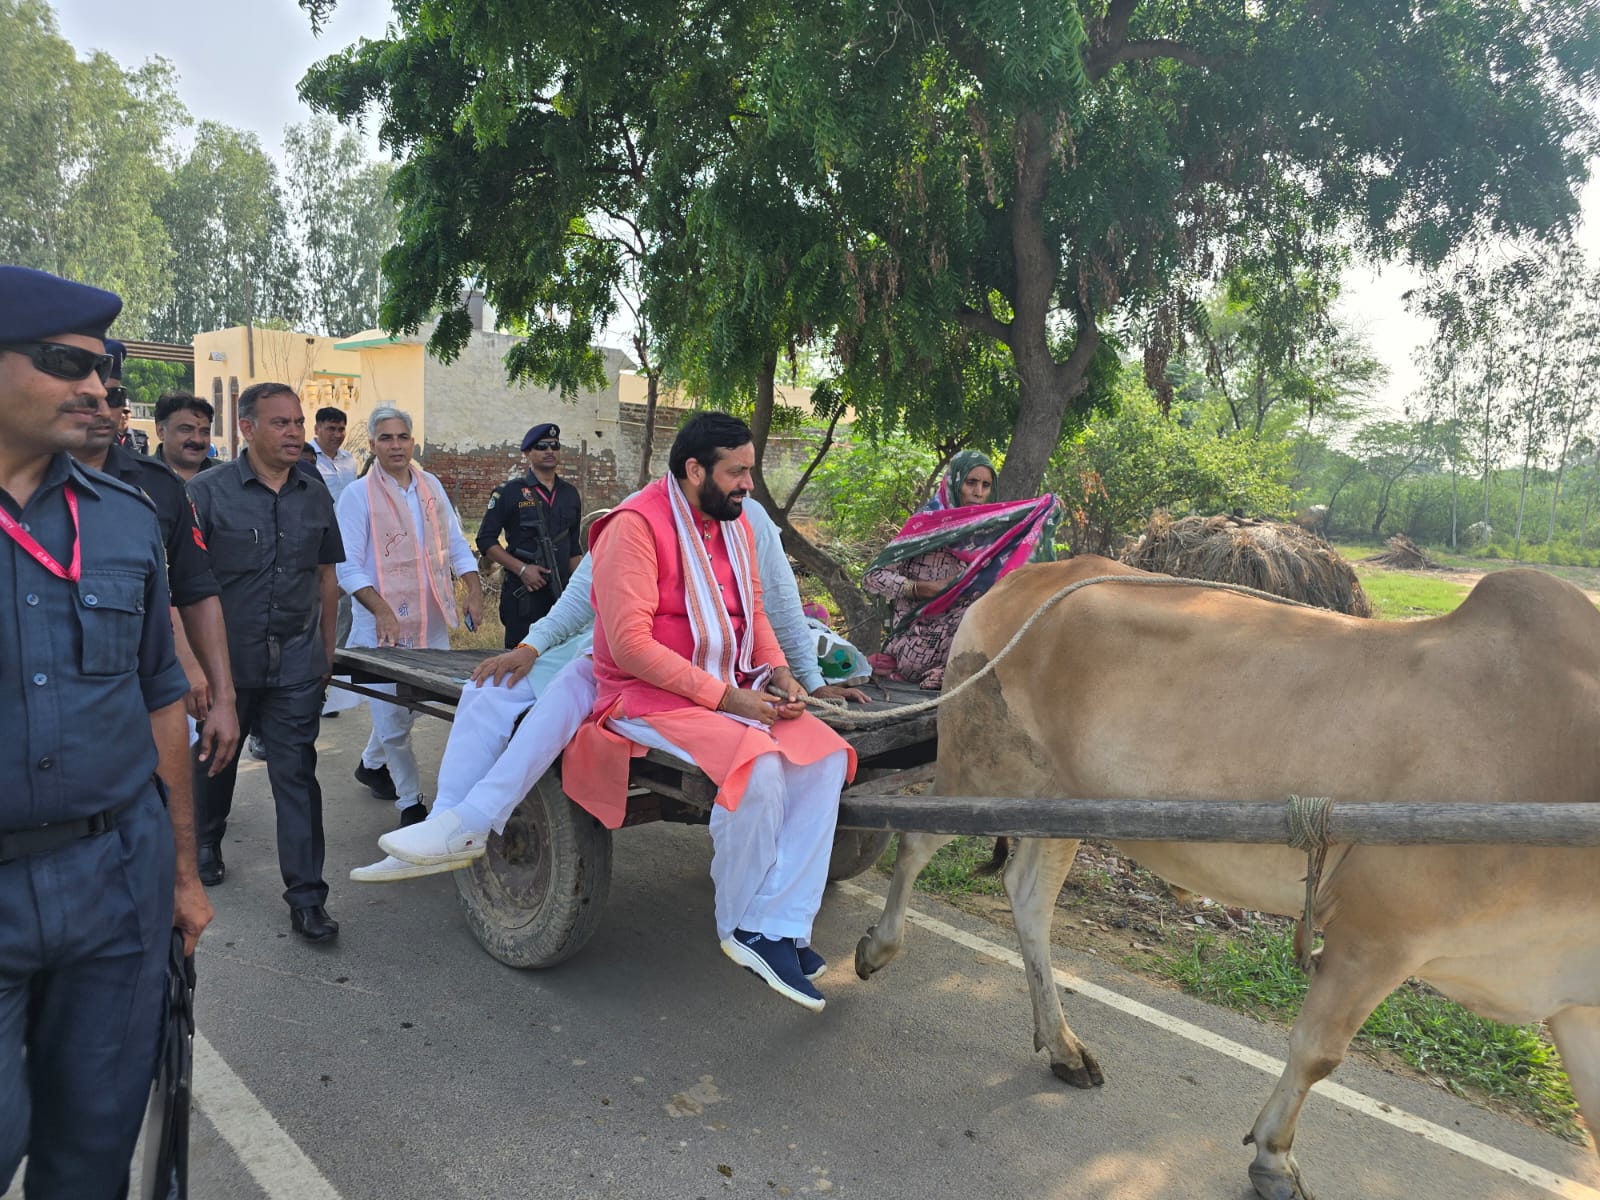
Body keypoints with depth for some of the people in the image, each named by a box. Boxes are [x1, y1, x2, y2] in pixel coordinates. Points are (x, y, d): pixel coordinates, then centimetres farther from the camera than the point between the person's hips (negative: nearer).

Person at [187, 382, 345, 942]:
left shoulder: (315, 494, 5)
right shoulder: (210, 490, -7)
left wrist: (327, 645, 13)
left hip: (296, 661, 2)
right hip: (225, 659, -1)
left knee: (296, 775, -1)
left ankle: (306, 897, 3)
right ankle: (206, 840, 48)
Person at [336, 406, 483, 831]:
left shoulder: (432, 487, 9)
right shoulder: (358, 495, -6)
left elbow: (456, 544, 14)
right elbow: (348, 565, -11)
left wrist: (473, 591, 1)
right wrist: (381, 610, -23)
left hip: (432, 622, 5)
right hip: (385, 626, -5)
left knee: (412, 704, 15)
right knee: (394, 717, -2)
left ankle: (371, 763, 41)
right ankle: (410, 803, 11)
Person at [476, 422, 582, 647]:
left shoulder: (570, 494, 14)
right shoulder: (509, 492, -1)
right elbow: (486, 540, -3)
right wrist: (522, 569, -14)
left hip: (562, 591, 4)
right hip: (522, 593, -4)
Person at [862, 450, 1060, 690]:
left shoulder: (990, 530, 10)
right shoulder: (925, 524, -5)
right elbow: (872, 578, -8)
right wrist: (926, 589, -17)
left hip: (968, 637, 5)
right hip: (922, 641, -5)